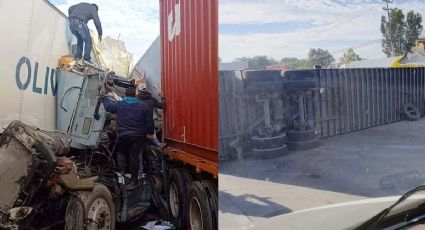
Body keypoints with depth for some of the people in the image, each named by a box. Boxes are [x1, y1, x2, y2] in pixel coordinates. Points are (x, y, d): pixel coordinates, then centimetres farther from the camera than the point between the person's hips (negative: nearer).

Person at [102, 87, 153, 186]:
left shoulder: (119, 105, -2)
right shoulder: (142, 106, -2)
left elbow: (108, 106, 17)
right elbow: (149, 121, 1)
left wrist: (104, 97, 38)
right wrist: (150, 132, 14)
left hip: (123, 135, 0)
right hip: (138, 136, 1)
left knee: (121, 152, 24)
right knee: (134, 156, 7)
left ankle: (122, 170, 7)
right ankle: (134, 179, 14)